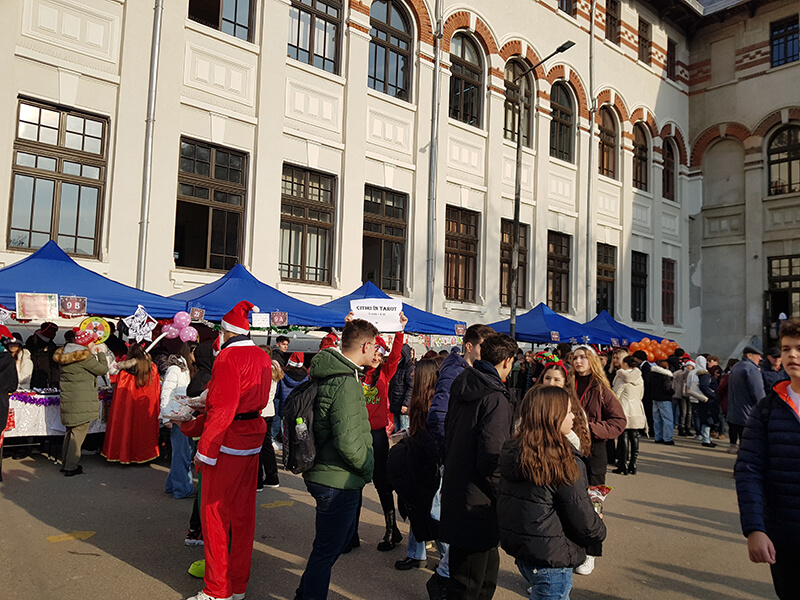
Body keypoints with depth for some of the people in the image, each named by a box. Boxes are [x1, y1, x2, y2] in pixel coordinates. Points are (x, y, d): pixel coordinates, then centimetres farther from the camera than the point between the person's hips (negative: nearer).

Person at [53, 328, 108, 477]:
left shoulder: (65, 354, 11)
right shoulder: (85, 356, -16)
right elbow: (102, 369, -12)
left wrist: (93, 354, 17)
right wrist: (100, 354, 3)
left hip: (67, 399, 9)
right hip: (81, 401, -9)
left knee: (70, 431, 19)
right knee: (79, 432, -2)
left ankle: (65, 463, 27)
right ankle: (71, 467, 0)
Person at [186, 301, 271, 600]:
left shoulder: (228, 356, -15)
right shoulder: (263, 357, 10)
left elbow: (222, 408, -20)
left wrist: (205, 449, -14)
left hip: (228, 441, -8)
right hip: (253, 440, 8)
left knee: (215, 513, 3)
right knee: (243, 513, 14)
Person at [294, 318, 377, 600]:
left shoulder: (329, 373, 7)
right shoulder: (346, 384, -24)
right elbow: (348, 442, -28)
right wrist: (369, 468, -12)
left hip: (323, 473, 10)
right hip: (338, 481, -10)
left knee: (344, 532, 26)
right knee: (327, 550, 5)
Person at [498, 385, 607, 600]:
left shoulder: (510, 451, -2)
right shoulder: (565, 463, -23)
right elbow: (583, 520, -16)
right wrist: (599, 531, 7)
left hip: (516, 547, 7)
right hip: (551, 560, -7)